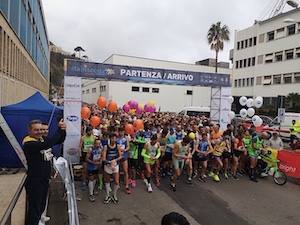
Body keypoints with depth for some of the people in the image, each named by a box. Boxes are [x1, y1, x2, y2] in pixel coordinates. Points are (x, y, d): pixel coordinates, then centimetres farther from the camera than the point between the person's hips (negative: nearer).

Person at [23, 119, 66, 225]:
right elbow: (47, 144, -42)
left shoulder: (42, 138, 0)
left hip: (45, 179, 9)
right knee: (34, 207, 3)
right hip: (34, 181, -9)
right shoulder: (28, 143, -25)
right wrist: (59, 130, -38)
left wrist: (63, 130, -21)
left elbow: (60, 140, -1)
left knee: (42, 203, 30)